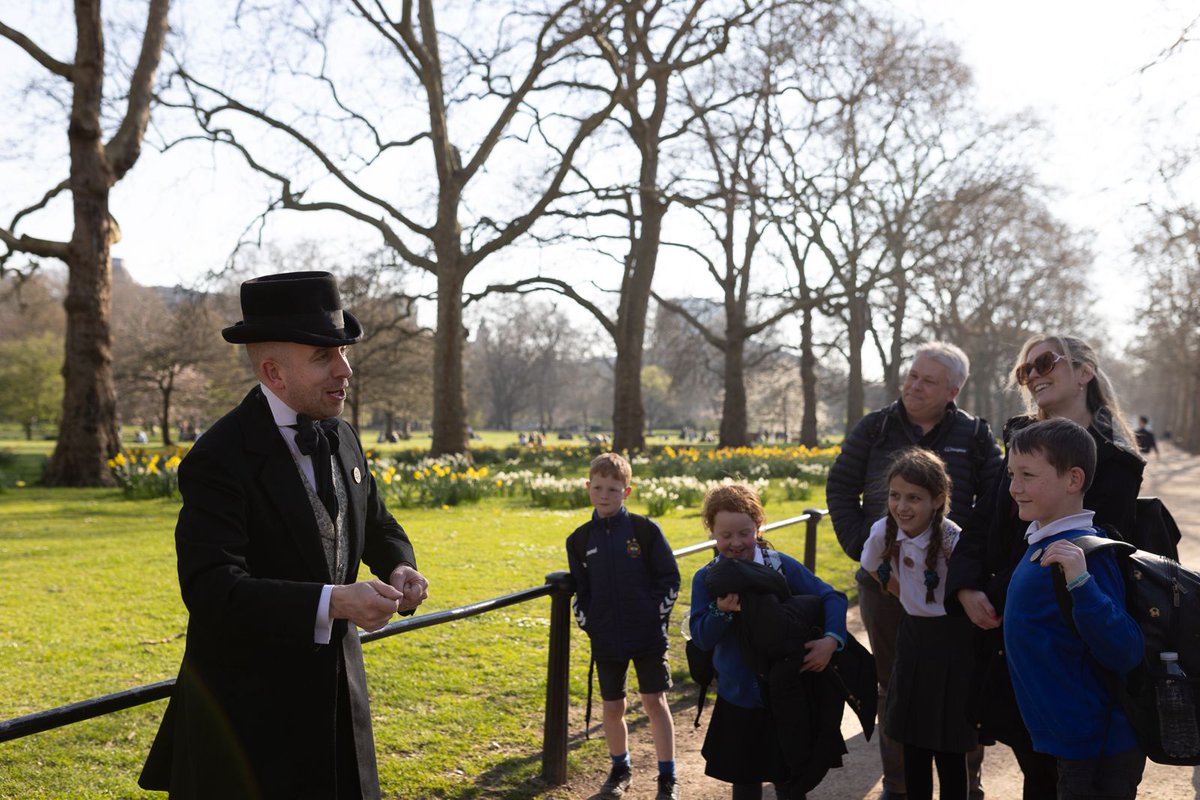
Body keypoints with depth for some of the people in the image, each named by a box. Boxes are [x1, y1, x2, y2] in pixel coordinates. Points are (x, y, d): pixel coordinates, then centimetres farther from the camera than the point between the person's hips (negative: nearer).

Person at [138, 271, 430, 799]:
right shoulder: (220, 458, -19)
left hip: (336, 693, 7)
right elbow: (211, 589, -28)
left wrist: (399, 567, -4)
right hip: (249, 708, -6)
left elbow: (376, 526, 19)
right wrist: (333, 602, -36)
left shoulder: (341, 438, 5)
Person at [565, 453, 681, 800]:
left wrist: (655, 615, -7)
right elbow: (579, 588, 12)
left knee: (654, 702, 1)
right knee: (612, 707, 11)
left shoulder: (645, 529, -5)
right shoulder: (580, 539, 3)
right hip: (606, 640, 3)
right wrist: (588, 623, 2)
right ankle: (620, 769, 32)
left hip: (648, 636, -3)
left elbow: (670, 578, -1)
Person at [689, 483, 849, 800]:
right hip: (740, 697, 1)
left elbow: (831, 597, -6)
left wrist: (831, 639, -22)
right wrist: (721, 612, -30)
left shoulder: (782, 566, -8)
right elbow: (701, 637, -11)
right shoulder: (707, 579, -6)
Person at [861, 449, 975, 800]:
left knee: (948, 749, 3)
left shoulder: (953, 540, -23)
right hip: (912, 635, 5)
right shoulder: (883, 532, -8)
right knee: (912, 743, 13)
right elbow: (874, 568, 12)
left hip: (952, 639, -4)